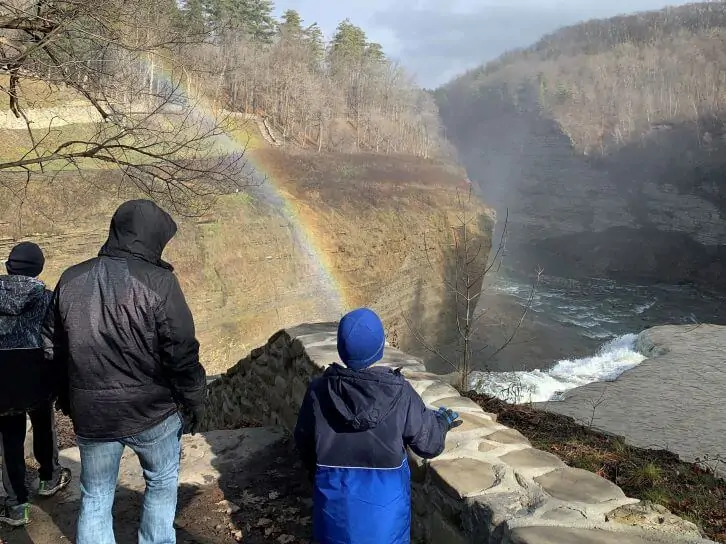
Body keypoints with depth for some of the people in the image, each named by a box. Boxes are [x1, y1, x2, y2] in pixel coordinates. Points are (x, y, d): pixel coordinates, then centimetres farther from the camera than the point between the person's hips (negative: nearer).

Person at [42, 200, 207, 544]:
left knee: (95, 498, 17)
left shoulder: (70, 280, 2)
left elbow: (53, 349, 10)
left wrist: (67, 397, 23)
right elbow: (181, 352, -15)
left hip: (90, 411, 4)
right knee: (162, 483, 20)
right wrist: (194, 400, -1)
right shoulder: (158, 282, -16)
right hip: (152, 409, -3)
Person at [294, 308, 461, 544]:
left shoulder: (319, 390, -15)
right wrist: (442, 421, 14)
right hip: (384, 501, -1)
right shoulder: (399, 393, -20)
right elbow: (428, 443, -8)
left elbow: (304, 444, 0)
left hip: (336, 498, 1)